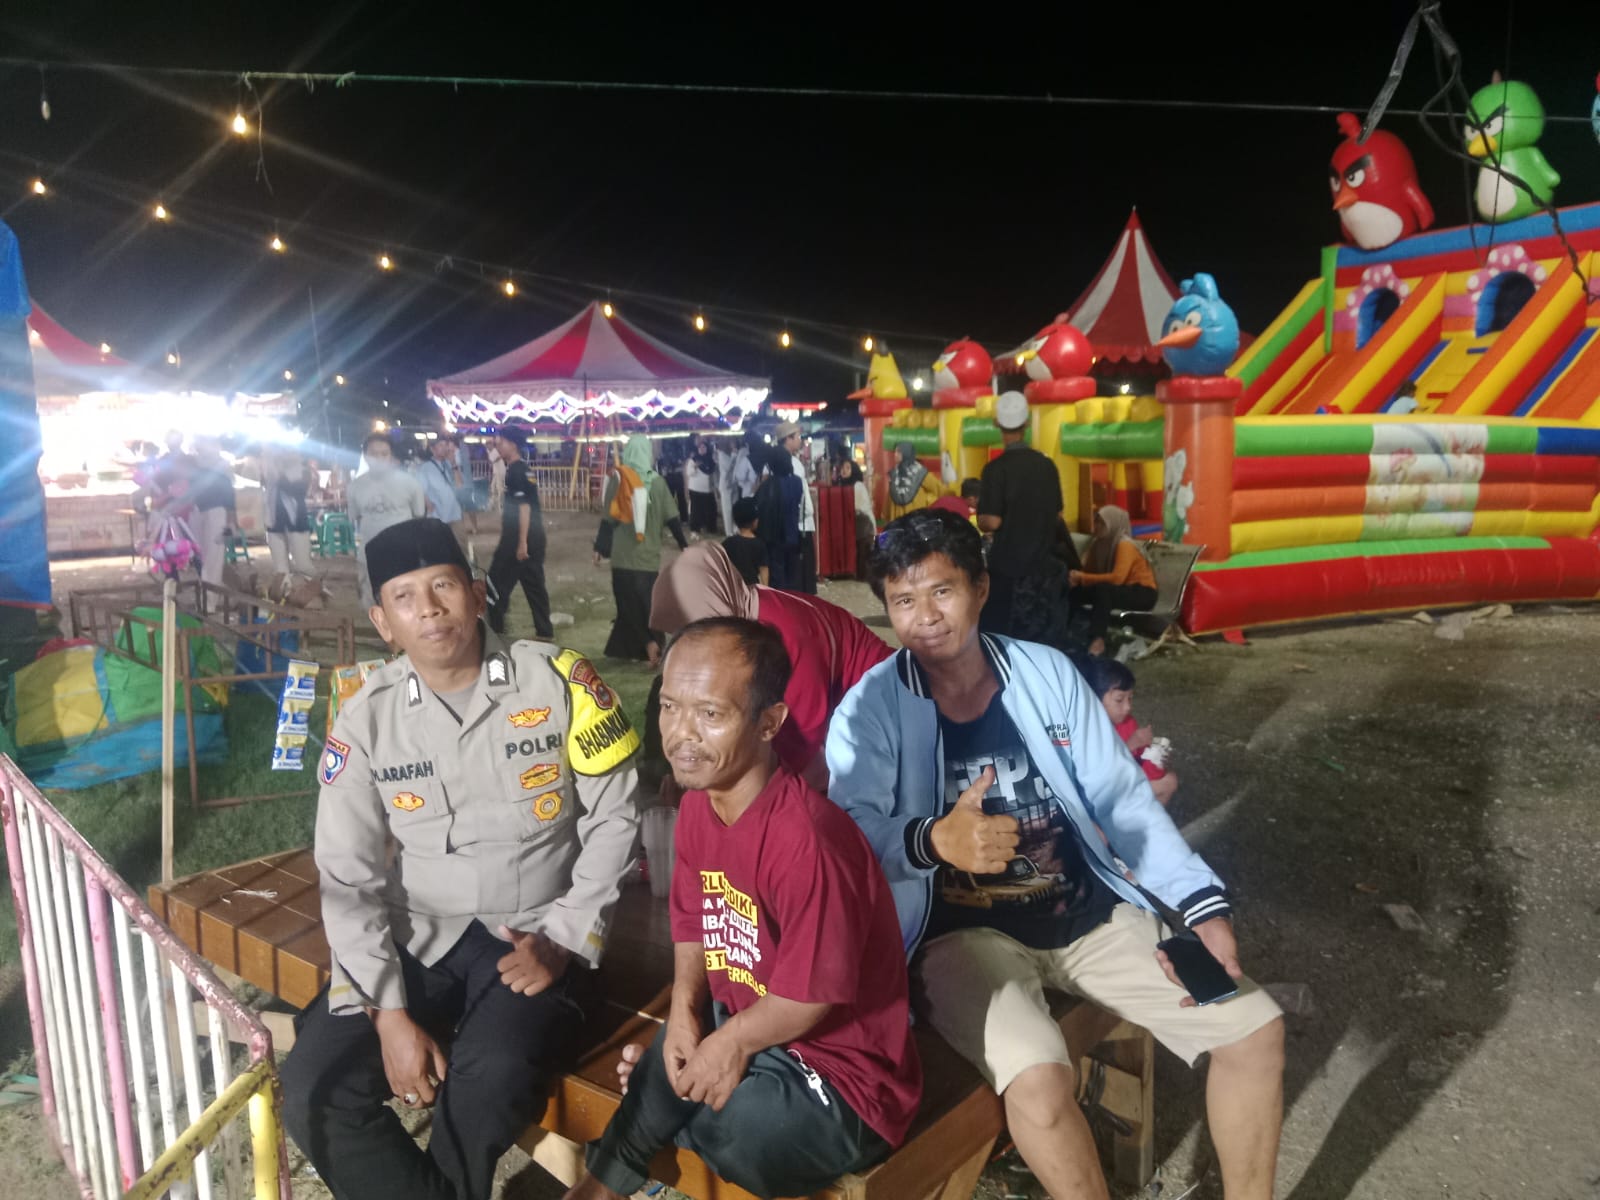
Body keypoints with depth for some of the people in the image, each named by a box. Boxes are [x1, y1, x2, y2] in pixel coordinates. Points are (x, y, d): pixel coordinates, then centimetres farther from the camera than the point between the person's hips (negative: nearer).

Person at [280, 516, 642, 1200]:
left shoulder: (558, 680, -8)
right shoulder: (366, 720, -3)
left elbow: (615, 819, -4)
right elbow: (349, 880, -2)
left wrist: (562, 941, -11)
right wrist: (389, 1012, -12)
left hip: (534, 939, -2)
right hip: (414, 939, 3)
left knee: (490, 1085, -27)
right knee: (312, 1093, -16)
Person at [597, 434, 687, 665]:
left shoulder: (618, 478, -7)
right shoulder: (658, 481, 0)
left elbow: (609, 517, -6)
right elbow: (672, 518, 0)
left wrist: (599, 548, 2)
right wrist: (684, 546, 9)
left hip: (625, 555, -2)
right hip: (650, 555, 2)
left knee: (629, 605, 5)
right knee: (646, 604, 13)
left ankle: (648, 643, -10)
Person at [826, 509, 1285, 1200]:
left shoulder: (1047, 673, 2)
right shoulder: (869, 710, -9)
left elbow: (1123, 799, 3)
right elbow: (851, 832, -21)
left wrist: (1201, 903, -7)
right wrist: (933, 841, -42)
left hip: (1089, 915, 5)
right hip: (962, 933, -4)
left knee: (1255, 1026, -1)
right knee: (1038, 1077, -31)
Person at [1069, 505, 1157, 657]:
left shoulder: (1125, 544, -20)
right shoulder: (1099, 543, 2)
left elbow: (1117, 577, -31)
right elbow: (1089, 571, 2)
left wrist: (1083, 577, -29)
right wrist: (1076, 577, -21)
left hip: (1142, 593, -7)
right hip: (1115, 591, 7)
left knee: (1102, 589, -37)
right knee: (1075, 591, -16)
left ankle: (1098, 640, -43)